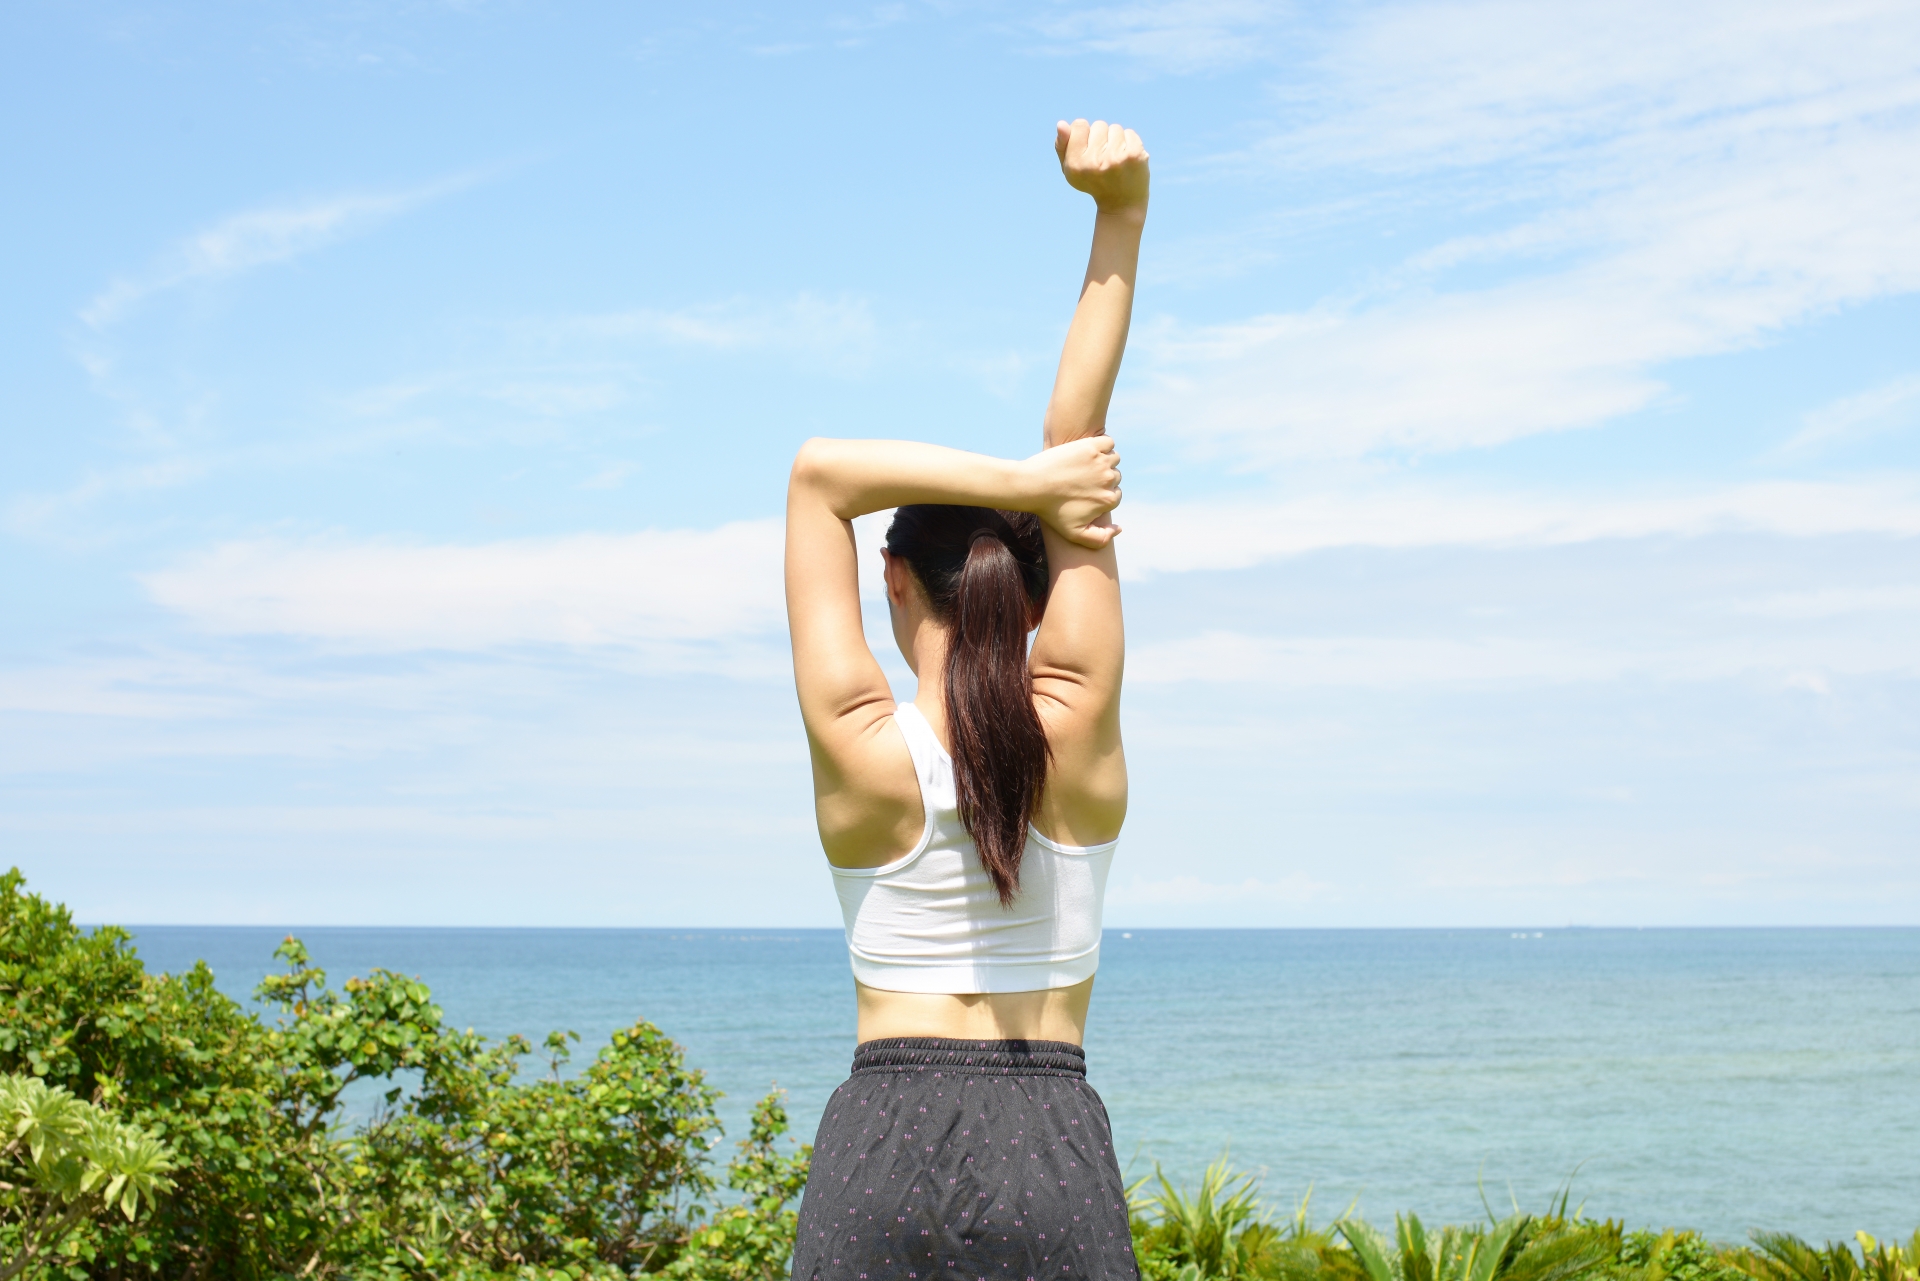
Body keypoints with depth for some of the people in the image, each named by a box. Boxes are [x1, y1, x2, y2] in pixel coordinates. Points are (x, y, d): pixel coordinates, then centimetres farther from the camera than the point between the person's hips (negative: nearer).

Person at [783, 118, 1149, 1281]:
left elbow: (820, 473, -4)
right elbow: (1080, 446, -2)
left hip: (884, 1149, -1)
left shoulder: (862, 751, -6)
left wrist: (1024, 485, -9)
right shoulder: (1074, 733, -3)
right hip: (1056, 1149, 1)